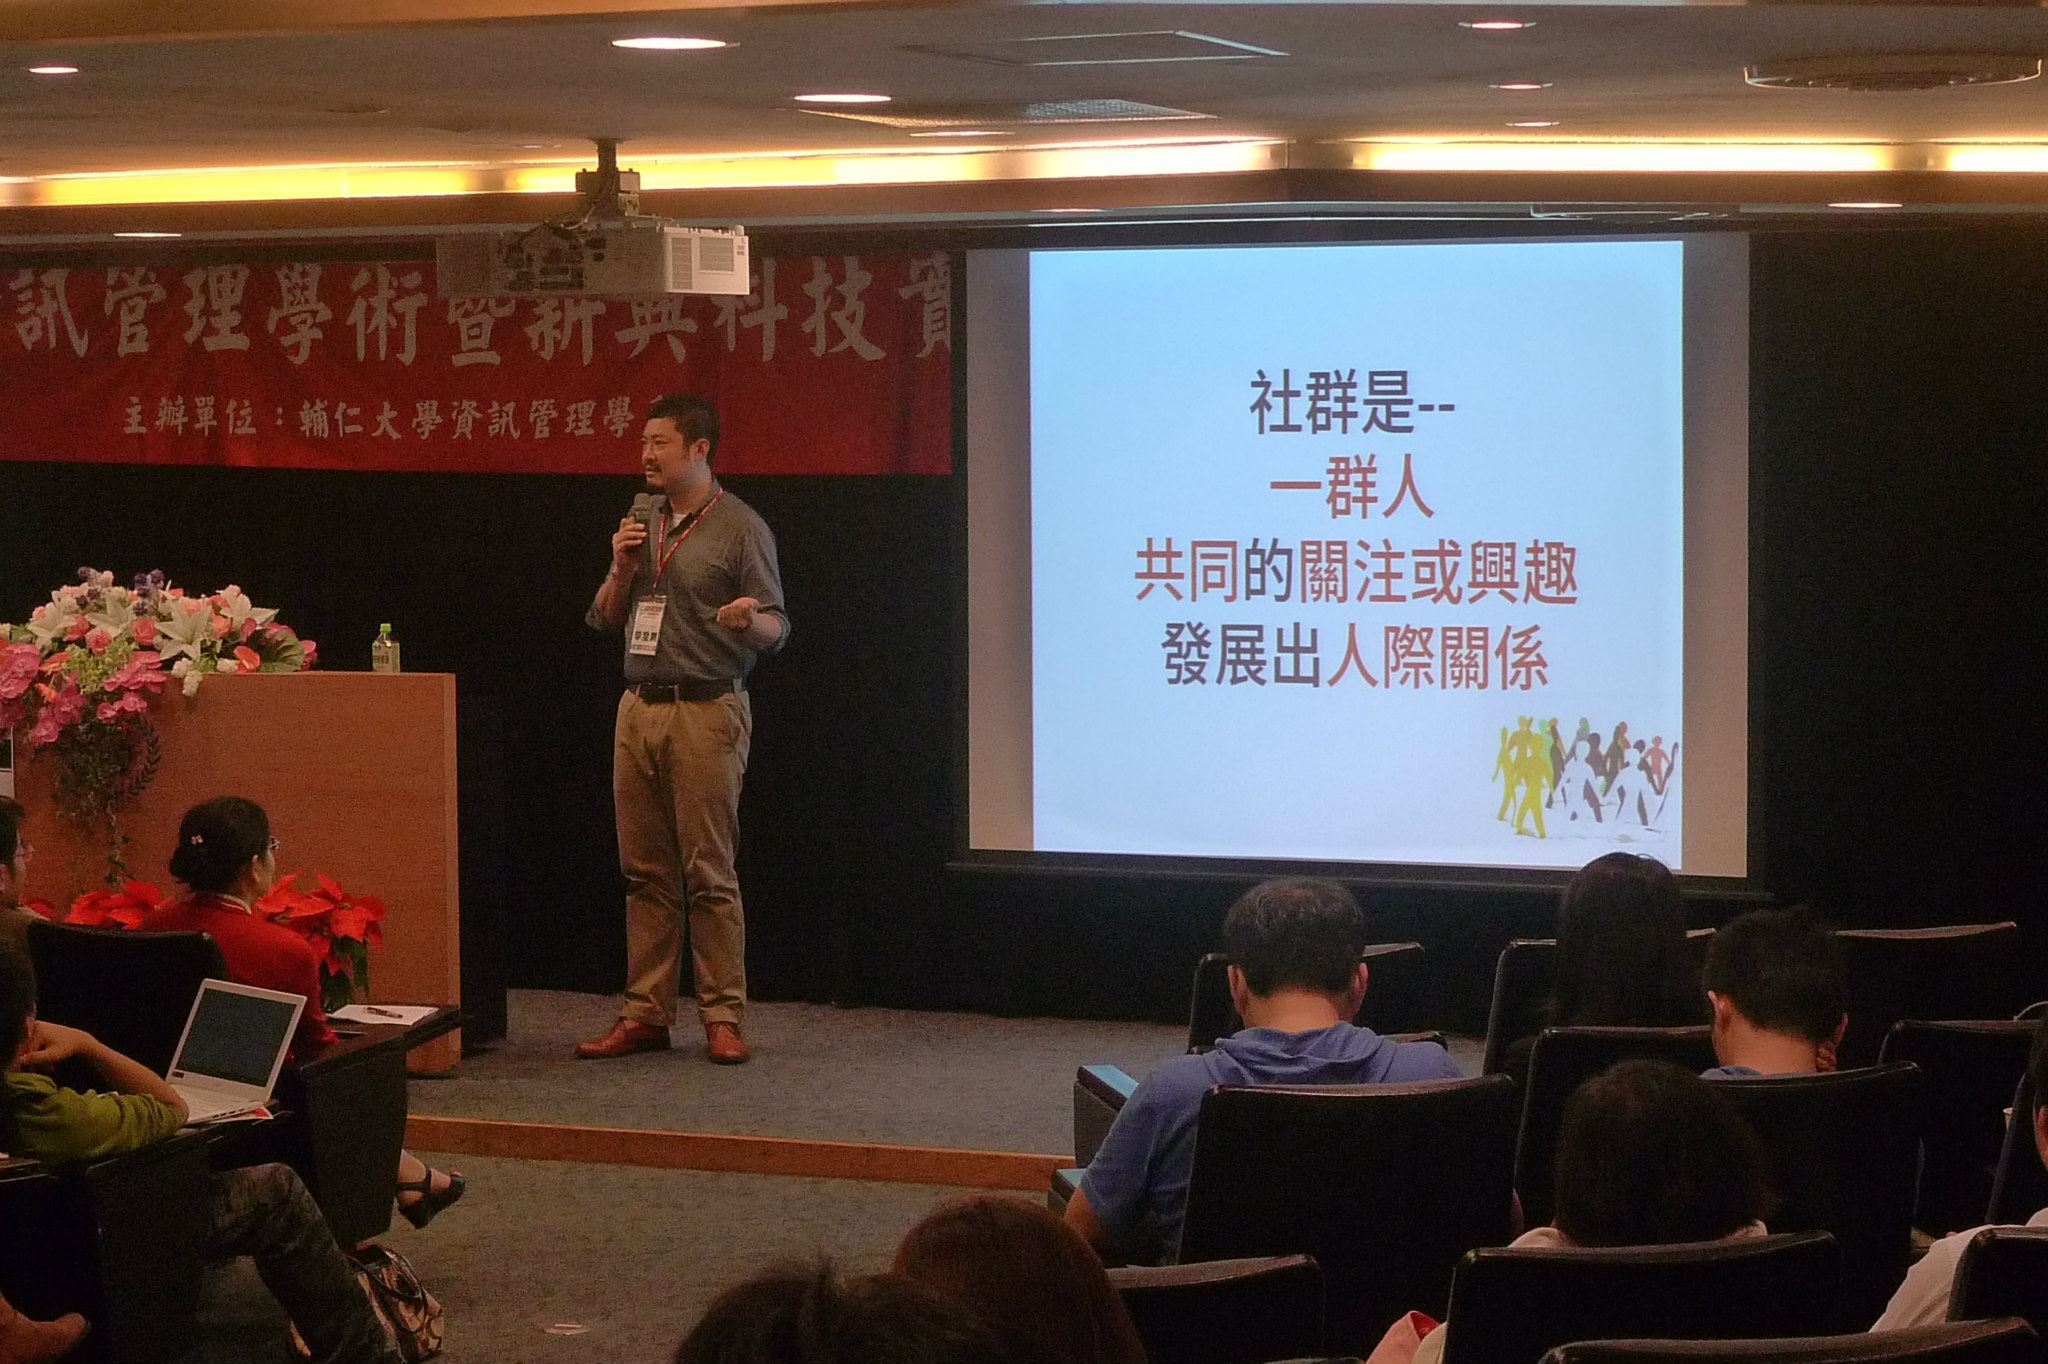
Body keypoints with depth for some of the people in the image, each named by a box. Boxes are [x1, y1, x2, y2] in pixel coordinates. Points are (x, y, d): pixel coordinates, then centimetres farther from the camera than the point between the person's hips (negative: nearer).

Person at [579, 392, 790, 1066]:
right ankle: (645, 1014, 10)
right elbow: (603, 619, 18)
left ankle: (722, 1018, -2)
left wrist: (751, 620, -29)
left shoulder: (741, 528, -3)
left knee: (708, 871, -6)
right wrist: (621, 570, 0)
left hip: (707, 712, -6)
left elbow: (777, 628, -6)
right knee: (645, 872, 7)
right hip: (638, 708, 6)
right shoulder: (642, 525, 15)